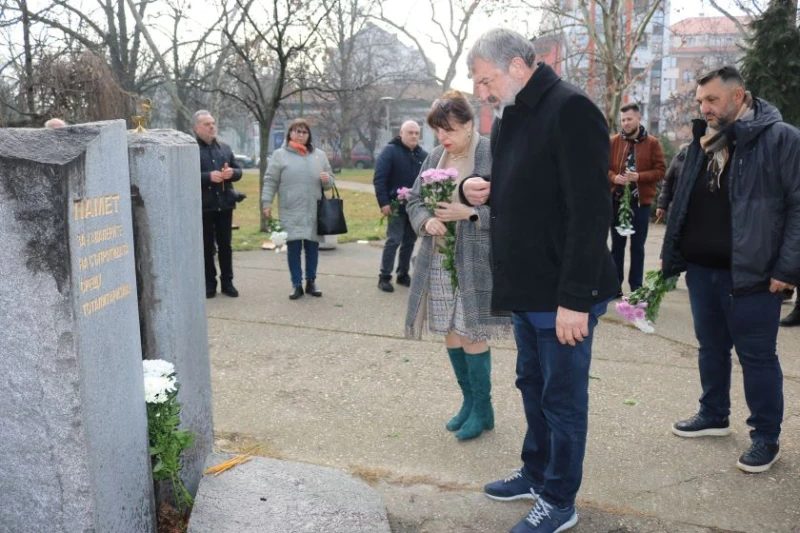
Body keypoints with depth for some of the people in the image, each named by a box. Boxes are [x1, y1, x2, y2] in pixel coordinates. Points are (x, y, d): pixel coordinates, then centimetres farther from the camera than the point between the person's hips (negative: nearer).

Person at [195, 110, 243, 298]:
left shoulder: (225, 147, 13)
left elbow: (238, 171, 14)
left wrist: (232, 173, -8)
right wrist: (208, 176, -23)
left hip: (224, 203, 5)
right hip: (203, 205, -4)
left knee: (225, 244, 10)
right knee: (207, 246, 5)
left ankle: (227, 282, 18)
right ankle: (209, 283, 13)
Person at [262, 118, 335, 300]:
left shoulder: (319, 155, 10)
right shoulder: (280, 155, 1)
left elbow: (330, 181, 16)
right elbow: (270, 181, 0)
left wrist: (327, 180, -7)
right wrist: (266, 202, -6)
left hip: (314, 211, 3)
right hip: (291, 212, -3)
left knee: (312, 247, 9)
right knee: (294, 247, 0)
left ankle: (311, 282, 21)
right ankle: (296, 284, 9)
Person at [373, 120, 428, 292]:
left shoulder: (423, 155, 11)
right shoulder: (390, 151, -5)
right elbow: (379, 178, -10)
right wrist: (384, 202, -17)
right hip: (397, 206, -5)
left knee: (409, 242, 10)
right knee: (393, 241, -8)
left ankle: (403, 274, 20)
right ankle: (384, 277, 0)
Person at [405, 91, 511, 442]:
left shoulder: (493, 156, -10)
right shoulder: (434, 158, 10)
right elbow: (414, 200, 14)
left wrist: (468, 213, -22)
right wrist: (426, 220, -6)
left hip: (476, 263, -6)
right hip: (438, 261, 6)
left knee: (471, 334, 0)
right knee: (451, 334, 13)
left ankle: (483, 409, 18)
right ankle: (469, 400, 30)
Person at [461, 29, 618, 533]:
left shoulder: (570, 110, -17)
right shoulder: (511, 117, 12)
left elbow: (589, 210, -23)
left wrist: (575, 298, -24)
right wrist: (481, 190, 0)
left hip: (564, 294, -9)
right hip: (528, 287, 9)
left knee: (563, 398, 5)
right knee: (533, 386, 20)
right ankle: (536, 472, 38)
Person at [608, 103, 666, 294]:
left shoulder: (652, 143, 0)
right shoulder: (613, 141, 3)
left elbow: (661, 170, -2)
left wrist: (639, 176, -18)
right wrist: (614, 177, -16)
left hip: (641, 201, -1)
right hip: (617, 200, 1)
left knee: (637, 246, 6)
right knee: (617, 244, 9)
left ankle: (636, 288, 14)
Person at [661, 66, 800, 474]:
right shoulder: (703, 141, 12)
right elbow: (682, 201, 17)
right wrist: (671, 253, 13)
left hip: (750, 273, -6)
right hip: (701, 268, 7)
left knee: (756, 356, 4)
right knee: (711, 347, 18)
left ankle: (766, 437, 18)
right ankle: (714, 416, 34)